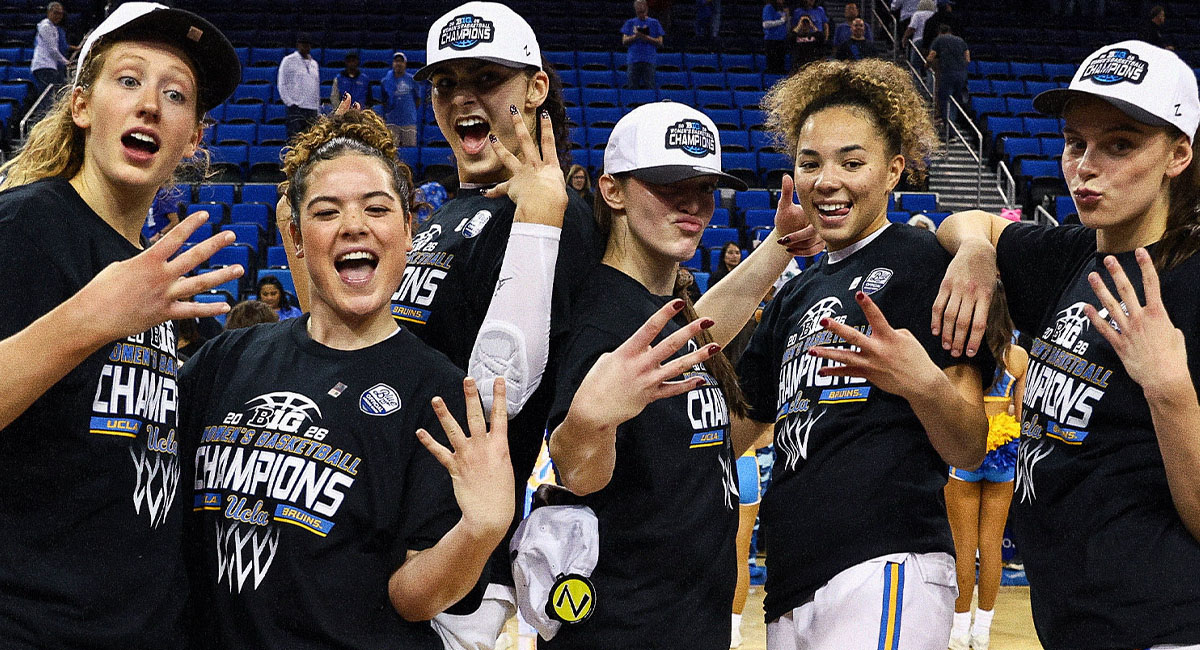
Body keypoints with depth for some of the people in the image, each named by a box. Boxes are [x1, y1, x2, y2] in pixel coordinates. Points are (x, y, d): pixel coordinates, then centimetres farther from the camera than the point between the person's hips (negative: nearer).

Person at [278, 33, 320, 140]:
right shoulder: (289, 61, 1)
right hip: (296, 108, -5)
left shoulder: (314, 63, 19)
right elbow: (281, 84, -2)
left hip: (313, 109, 6)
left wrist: (318, 106, 15)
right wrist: (290, 103, -11)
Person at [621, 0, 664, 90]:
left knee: (649, 86, -8)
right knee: (632, 86, -3)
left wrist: (647, 38, -9)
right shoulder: (630, 23, 14)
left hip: (649, 59, -1)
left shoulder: (654, 23, 11)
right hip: (633, 58, 1)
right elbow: (624, 41, 9)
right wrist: (635, 36, -8)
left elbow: (659, 42, 6)